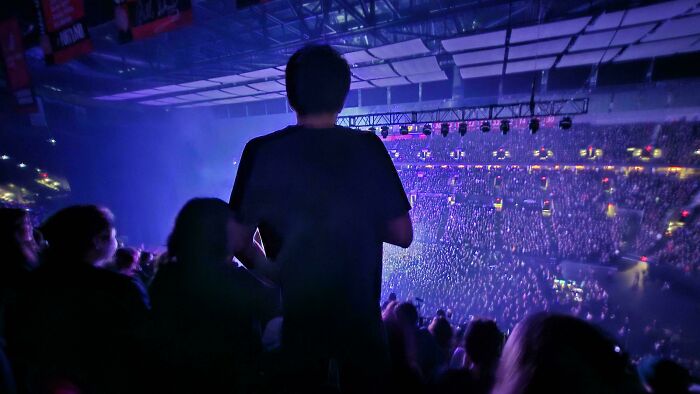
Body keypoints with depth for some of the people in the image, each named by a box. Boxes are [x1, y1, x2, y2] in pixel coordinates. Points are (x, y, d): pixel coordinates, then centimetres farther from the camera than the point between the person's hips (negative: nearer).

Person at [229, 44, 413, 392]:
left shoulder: (261, 152, -12)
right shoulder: (367, 148, -10)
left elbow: (239, 240, -9)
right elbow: (402, 234, -8)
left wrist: (269, 271, 9)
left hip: (294, 314, 1)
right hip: (360, 315, 0)